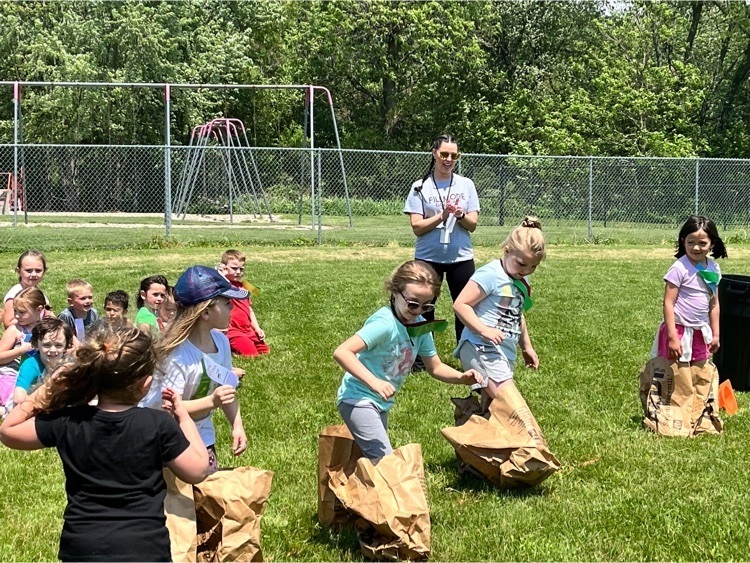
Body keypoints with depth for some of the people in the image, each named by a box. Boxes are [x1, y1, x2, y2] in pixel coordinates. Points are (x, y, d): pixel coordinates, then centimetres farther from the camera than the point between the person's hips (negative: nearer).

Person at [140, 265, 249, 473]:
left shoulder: (220, 341, -5)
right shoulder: (178, 354, -26)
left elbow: (226, 390, 6)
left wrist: (237, 426, -4)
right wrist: (212, 401, -37)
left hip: (203, 439, 7)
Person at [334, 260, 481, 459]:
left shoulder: (420, 325, 1)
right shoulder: (385, 323, -24)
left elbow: (435, 367, 13)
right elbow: (341, 352, -32)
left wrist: (461, 377, -6)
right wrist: (374, 381, -41)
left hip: (380, 403, 9)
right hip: (359, 400, -9)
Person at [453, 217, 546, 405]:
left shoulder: (522, 281, 16)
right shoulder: (490, 274, -13)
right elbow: (460, 305, -18)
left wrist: (526, 346, 33)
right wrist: (485, 330, -24)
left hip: (506, 353, 10)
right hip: (481, 348, -10)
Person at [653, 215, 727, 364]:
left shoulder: (714, 269, 3)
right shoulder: (679, 269, -16)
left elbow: (714, 304, 12)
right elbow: (668, 303, -16)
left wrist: (716, 334, 15)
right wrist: (672, 337, -20)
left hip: (700, 332, 6)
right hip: (678, 329, -6)